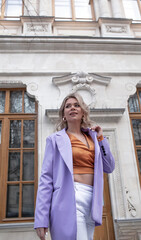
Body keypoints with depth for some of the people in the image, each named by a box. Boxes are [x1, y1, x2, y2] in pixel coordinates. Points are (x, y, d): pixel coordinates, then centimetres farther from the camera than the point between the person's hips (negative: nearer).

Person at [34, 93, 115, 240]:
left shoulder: (92, 137, 14)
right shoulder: (55, 139, 2)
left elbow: (109, 168, 14)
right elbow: (46, 178, -4)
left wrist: (100, 138, 7)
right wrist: (41, 219, -10)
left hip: (92, 202, 5)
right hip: (69, 200, -5)